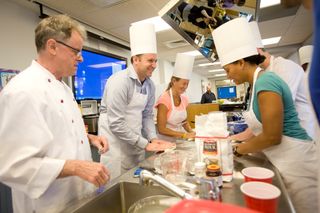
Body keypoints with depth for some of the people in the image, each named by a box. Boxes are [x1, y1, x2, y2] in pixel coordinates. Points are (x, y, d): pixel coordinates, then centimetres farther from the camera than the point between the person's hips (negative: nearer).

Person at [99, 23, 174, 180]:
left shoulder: (150, 85, 2)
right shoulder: (120, 81, -21)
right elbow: (116, 124, -24)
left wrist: (153, 138, -4)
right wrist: (145, 144, -18)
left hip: (136, 145, 7)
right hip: (116, 145, -7)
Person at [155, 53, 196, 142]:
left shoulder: (184, 99, 2)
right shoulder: (164, 99, -17)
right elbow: (161, 129, -17)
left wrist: (191, 132, -2)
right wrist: (184, 135, -20)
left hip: (180, 140, 5)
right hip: (166, 141, -5)